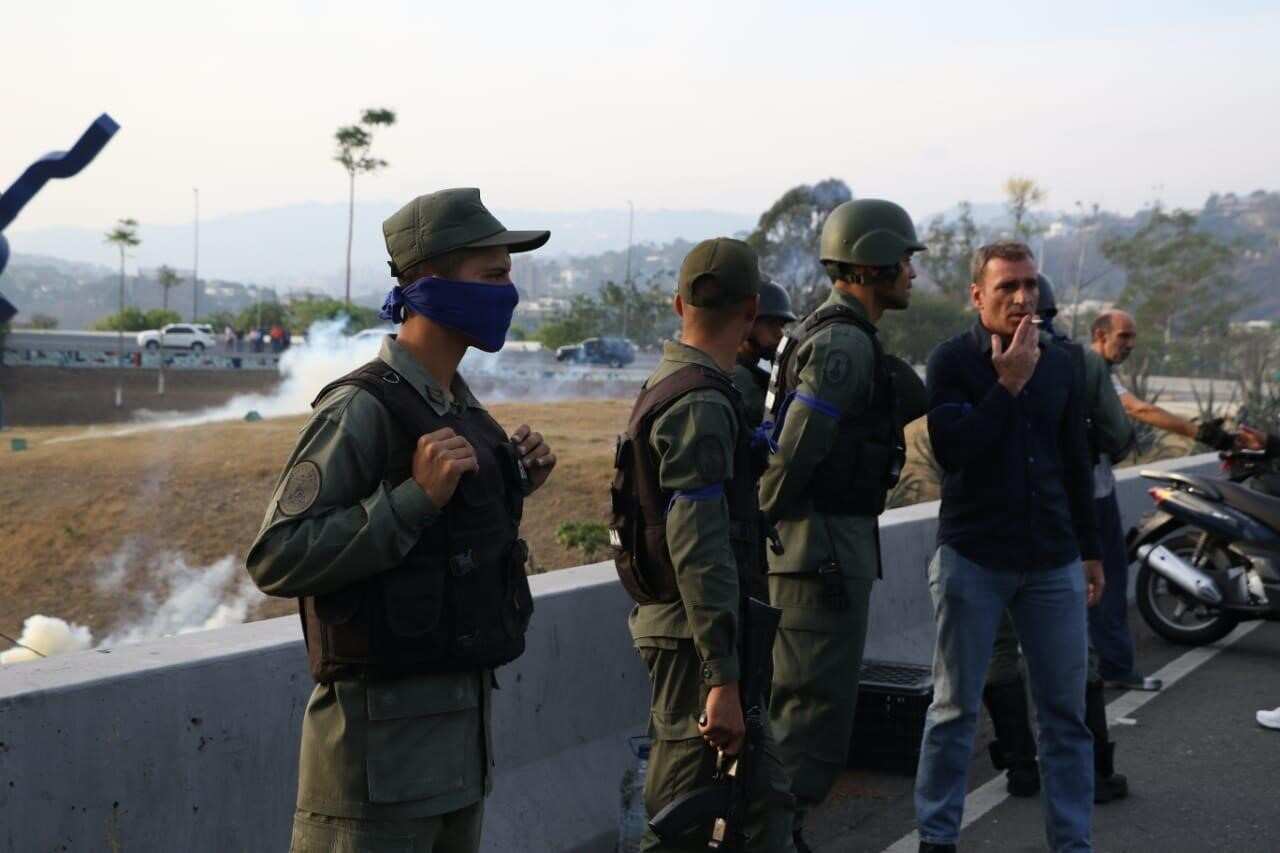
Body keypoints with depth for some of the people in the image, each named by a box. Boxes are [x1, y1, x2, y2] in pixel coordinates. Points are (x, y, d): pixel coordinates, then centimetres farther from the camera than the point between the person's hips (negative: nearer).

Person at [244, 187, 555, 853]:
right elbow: (276, 560, -22)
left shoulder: (458, 406, 10)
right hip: (384, 734, -9)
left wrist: (514, 482, 4)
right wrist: (417, 495, -26)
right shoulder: (363, 409, -17)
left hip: (461, 724, 9)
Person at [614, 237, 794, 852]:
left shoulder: (666, 386, 14)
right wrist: (723, 679, -26)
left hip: (670, 621, 10)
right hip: (692, 635, -10)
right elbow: (700, 551, -25)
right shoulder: (700, 404, -19)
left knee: (762, 791, 15)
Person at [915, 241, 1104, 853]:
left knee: (1065, 710, 5)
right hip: (972, 557, -4)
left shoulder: (1059, 365, 10)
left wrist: (1090, 550, 17)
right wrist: (1008, 383, -16)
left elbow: (1076, 464, 16)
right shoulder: (953, 361, -3)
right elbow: (950, 448, -16)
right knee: (955, 708, 4)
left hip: (1052, 561, 4)